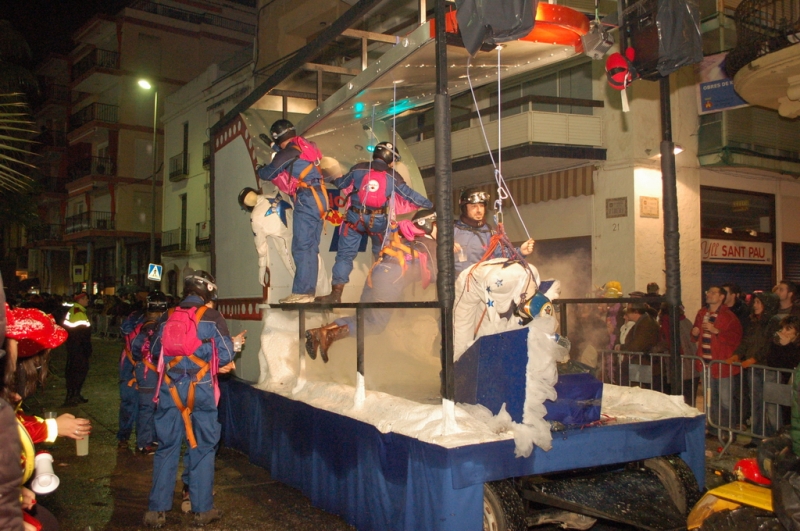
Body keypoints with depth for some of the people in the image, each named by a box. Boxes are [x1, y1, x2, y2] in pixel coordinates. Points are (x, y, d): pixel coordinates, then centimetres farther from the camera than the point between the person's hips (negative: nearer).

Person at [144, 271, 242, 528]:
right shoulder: (212, 318, -6)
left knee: (167, 447, 12)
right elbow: (225, 357, -8)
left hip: (170, 390, 3)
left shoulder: (166, 317, 5)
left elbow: (154, 350, 15)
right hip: (201, 391, -3)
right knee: (202, 448, 8)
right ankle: (202, 510, 14)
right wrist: (233, 343, 13)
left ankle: (156, 510, 14)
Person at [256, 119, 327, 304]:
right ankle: (309, 290, 12)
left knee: (301, 248, -9)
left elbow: (268, 174, -5)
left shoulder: (289, 152, -8)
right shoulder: (306, 146, 15)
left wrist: (260, 169, 18)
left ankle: (301, 292, -11)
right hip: (319, 199, 9)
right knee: (311, 247, 10)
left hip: (306, 199, -9)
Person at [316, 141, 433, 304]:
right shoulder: (393, 176, -2)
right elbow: (410, 195, 2)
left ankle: (336, 294, -9)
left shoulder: (358, 169, -2)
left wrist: (334, 179, 35)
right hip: (379, 220, 1)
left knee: (345, 254, 0)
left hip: (355, 217, -1)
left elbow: (341, 184, 11)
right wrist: (430, 205, 13)